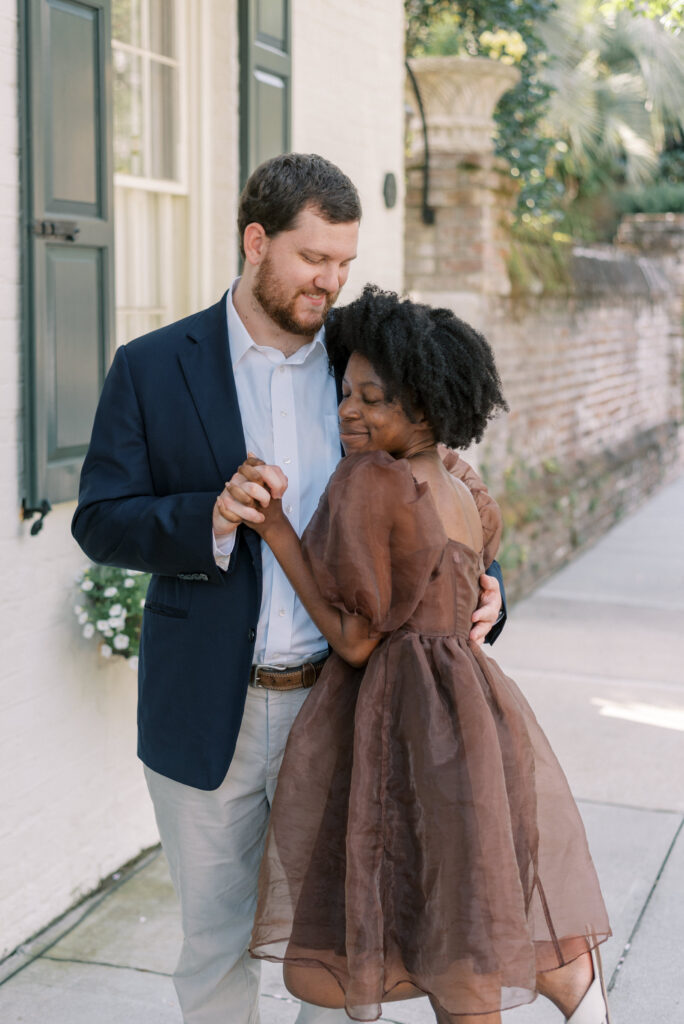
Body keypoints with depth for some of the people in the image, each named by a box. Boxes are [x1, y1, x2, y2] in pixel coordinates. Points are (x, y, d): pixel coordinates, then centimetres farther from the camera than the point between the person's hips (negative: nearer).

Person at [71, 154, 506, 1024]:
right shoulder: (153, 368, -2)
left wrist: (480, 584, -10)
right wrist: (208, 520, -22)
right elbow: (99, 520, -4)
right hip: (210, 715, -1)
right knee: (216, 941, 14)